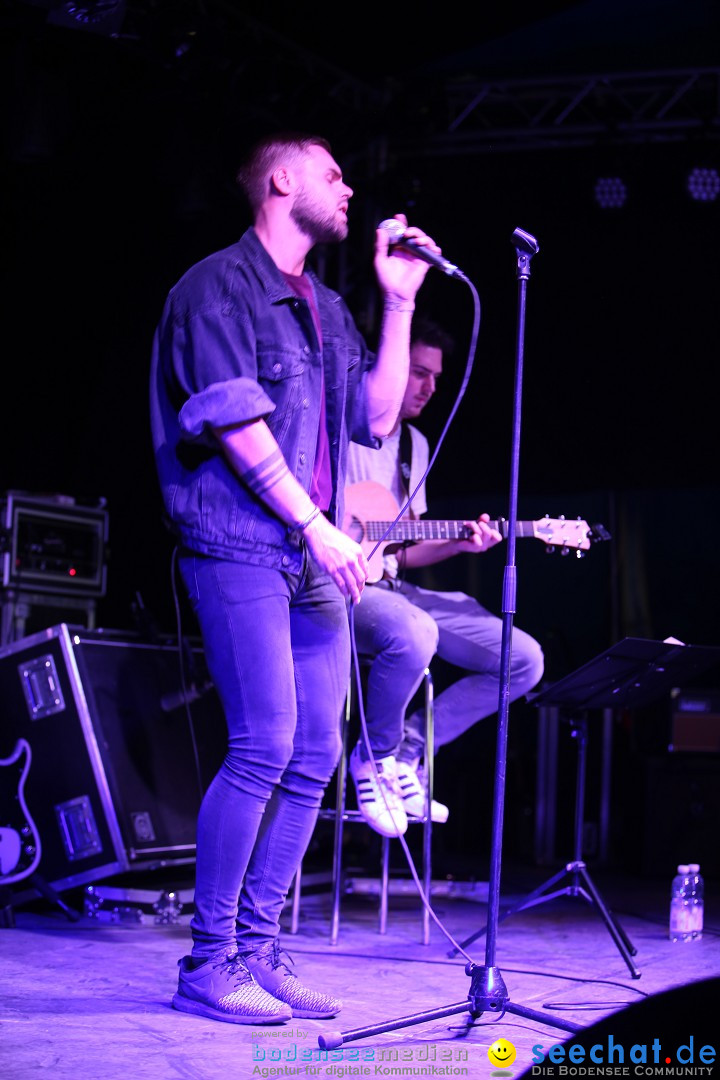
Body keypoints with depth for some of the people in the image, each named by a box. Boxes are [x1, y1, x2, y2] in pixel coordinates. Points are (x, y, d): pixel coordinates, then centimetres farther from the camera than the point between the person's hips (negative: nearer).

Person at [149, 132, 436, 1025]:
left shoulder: (324, 309, 22)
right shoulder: (220, 285, -2)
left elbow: (375, 417, 17)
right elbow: (234, 418, -12)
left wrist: (399, 302, 14)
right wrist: (314, 525, -15)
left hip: (314, 554, 8)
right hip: (240, 544, -8)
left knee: (314, 756, 2)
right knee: (265, 745, -15)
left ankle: (256, 952, 8)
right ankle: (210, 963, -7)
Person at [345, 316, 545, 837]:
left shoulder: (415, 444, 18)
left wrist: (458, 542, 2)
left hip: (390, 586, 8)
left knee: (524, 660, -3)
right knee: (413, 635, -41)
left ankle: (405, 751, 1)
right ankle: (378, 758, -13)